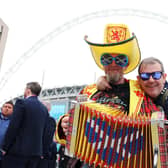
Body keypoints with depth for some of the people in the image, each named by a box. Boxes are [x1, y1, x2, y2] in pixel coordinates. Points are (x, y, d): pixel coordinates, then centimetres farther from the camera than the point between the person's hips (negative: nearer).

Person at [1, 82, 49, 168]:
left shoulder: (22, 103, -8)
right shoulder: (44, 109, 10)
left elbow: (12, 127, -12)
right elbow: (44, 131, 11)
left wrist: (5, 147, -4)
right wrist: (41, 150, 17)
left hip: (18, 150, -6)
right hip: (36, 151, 6)